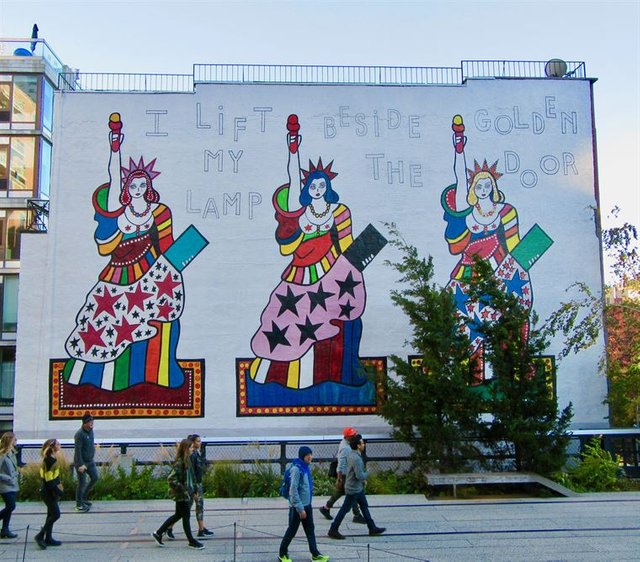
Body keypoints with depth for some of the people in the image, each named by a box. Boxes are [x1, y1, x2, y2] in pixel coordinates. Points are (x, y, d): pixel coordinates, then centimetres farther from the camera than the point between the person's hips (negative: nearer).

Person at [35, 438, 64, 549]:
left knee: (51, 515, 14)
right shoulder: (49, 460, -21)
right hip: (49, 492, -10)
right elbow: (49, 480, -22)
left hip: (50, 492, 10)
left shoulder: (52, 459, 9)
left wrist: (58, 491, 16)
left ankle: (48, 538, 20)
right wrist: (59, 492, -18)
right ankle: (40, 536, 0)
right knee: (56, 514, -7)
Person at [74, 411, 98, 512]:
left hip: (90, 461, 8)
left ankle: (84, 498, 28)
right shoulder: (79, 434, -22)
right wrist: (80, 465, -26)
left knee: (95, 478, 11)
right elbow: (77, 450, -24)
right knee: (82, 483, -2)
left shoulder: (90, 430, 3)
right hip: (81, 462, -8)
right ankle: (79, 505, 12)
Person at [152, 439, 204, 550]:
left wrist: (194, 492, 17)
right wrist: (183, 490, -22)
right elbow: (172, 479, -25)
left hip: (187, 493, 9)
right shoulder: (180, 462, -20)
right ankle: (191, 542, 16)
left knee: (178, 515, 18)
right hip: (182, 495, -9)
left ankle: (158, 533, 28)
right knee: (186, 517, 3)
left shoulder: (187, 461, 9)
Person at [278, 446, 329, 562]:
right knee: (292, 531, 7)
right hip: (297, 506, -8)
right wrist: (300, 508, -21)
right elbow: (293, 490, -23)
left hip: (307, 505, 8)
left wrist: (305, 506, 17)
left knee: (310, 529, 13)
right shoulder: (296, 469, -22)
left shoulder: (306, 467, 4)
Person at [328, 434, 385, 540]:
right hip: (353, 489, -10)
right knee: (345, 509, 1)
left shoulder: (351, 454, 3)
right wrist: (367, 474, -10)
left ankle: (372, 528, 27)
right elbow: (359, 475, -30)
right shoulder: (356, 458, -28)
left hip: (358, 487, 10)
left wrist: (363, 478, 11)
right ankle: (333, 530, 11)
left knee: (364, 506, 17)